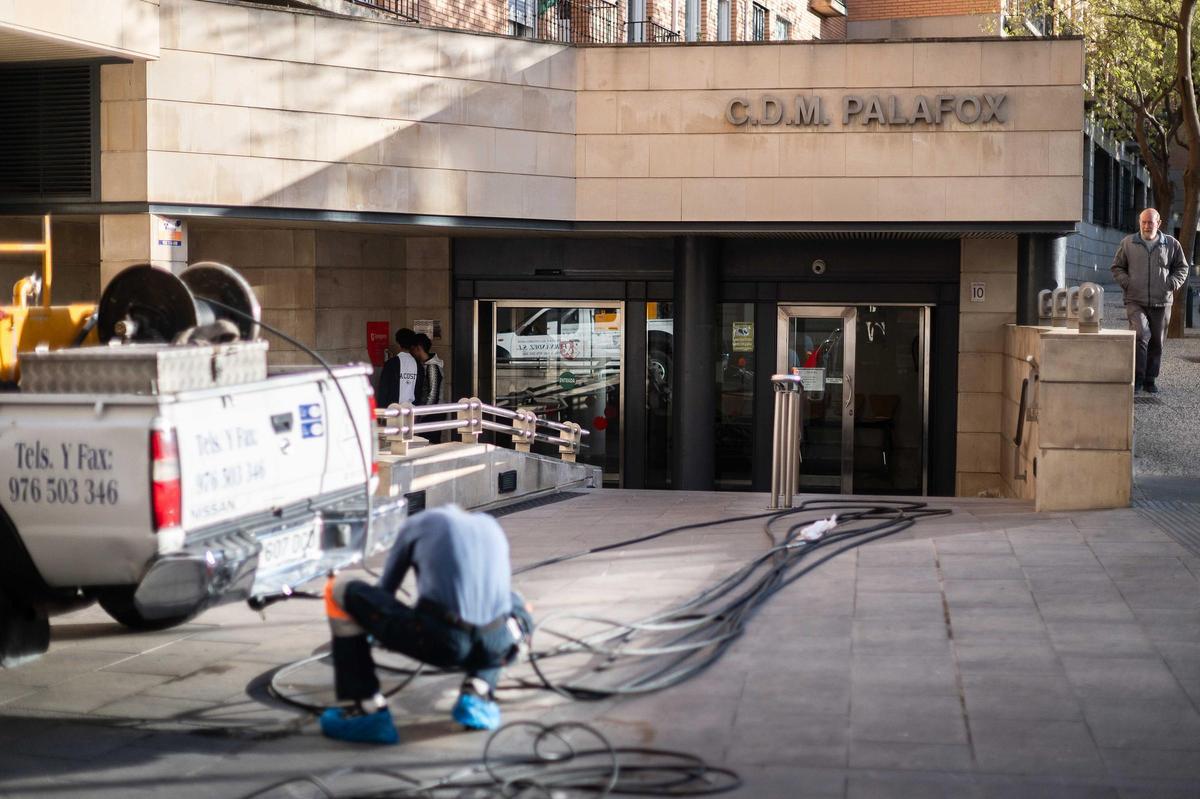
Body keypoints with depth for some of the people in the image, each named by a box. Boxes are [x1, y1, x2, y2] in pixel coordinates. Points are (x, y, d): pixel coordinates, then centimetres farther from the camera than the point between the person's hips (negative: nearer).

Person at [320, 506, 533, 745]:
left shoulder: (419, 523, 22)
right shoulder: (491, 526, 29)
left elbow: (384, 591, 35)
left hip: (440, 642, -3)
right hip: (497, 646, 3)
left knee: (340, 592, 14)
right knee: (520, 612, 39)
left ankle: (370, 710, 10)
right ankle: (477, 692, 14)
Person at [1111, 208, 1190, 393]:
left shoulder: (1171, 244, 6)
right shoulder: (1128, 243, 5)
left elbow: (1182, 267, 16)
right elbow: (1117, 267, 13)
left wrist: (1173, 283, 0)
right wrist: (1126, 283, -3)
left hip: (1161, 303, 2)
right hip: (1135, 301, -2)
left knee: (1156, 342, 7)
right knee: (1141, 335, -21)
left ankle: (1150, 380, 20)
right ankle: (1137, 378, -14)